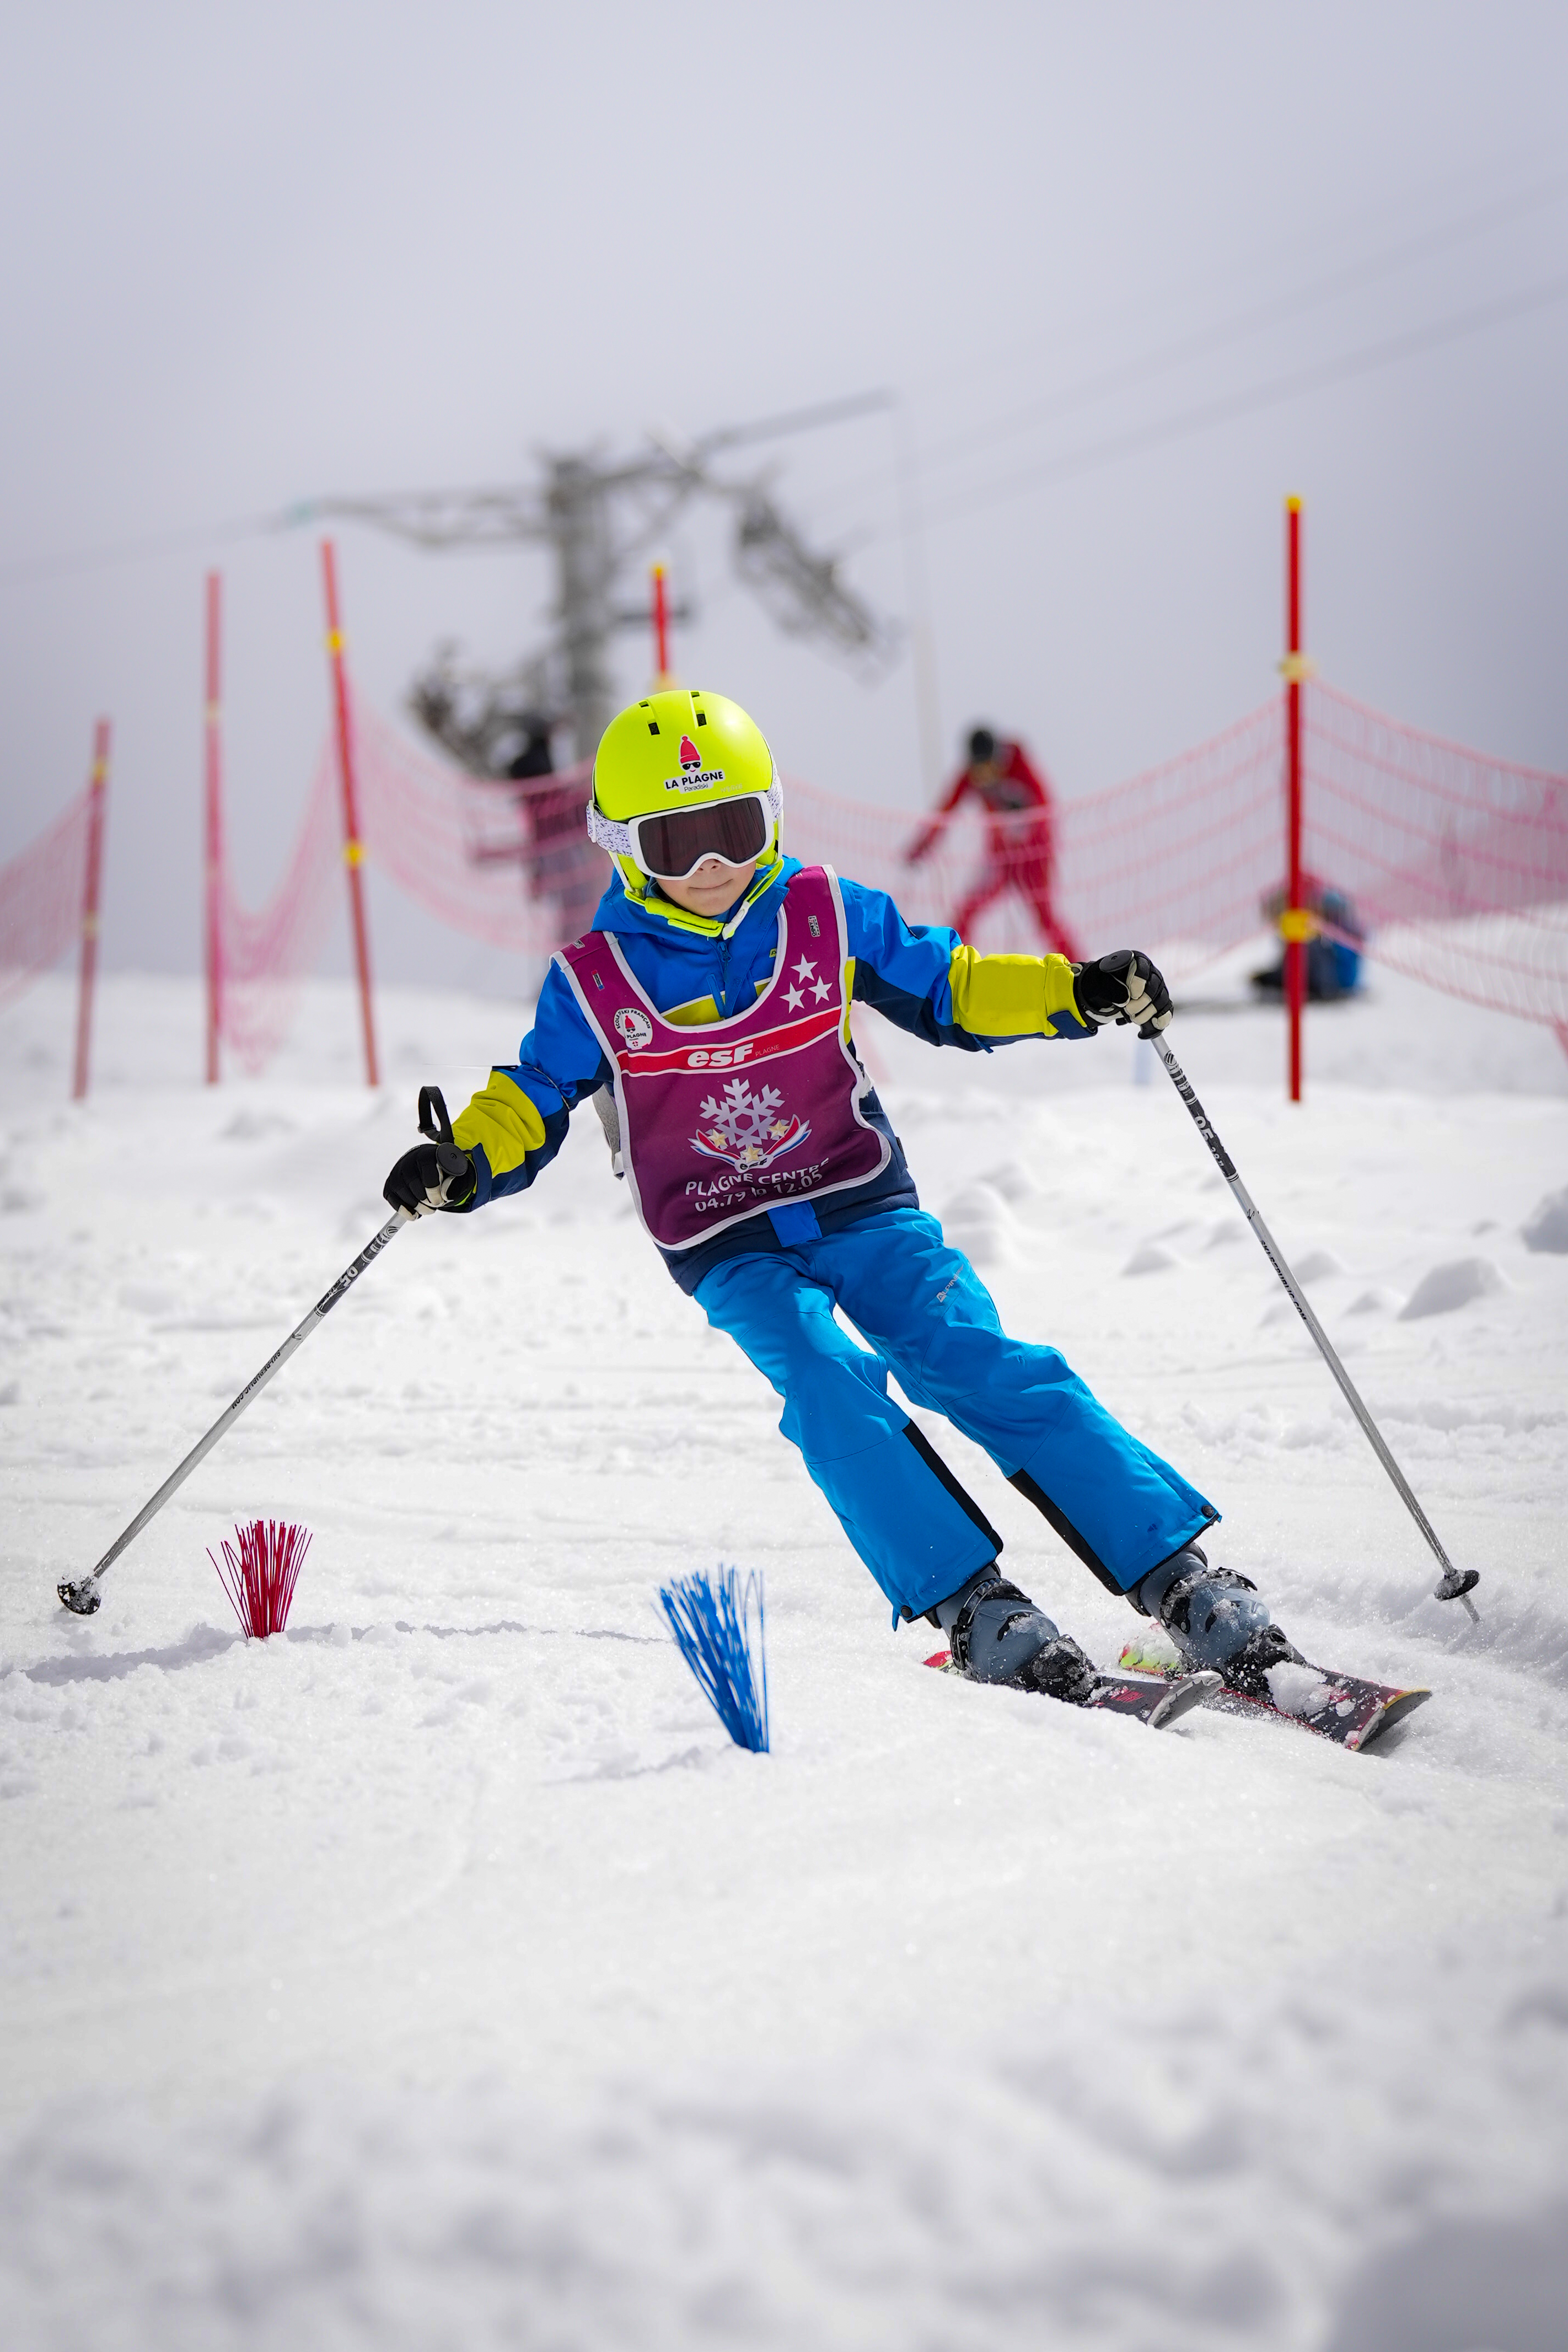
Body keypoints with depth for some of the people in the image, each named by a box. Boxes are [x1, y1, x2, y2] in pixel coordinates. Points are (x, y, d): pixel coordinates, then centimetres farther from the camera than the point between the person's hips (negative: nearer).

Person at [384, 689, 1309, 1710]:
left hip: (863, 1208, 1)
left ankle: (1186, 1583, -19)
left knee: (985, 1366, -18)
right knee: (831, 1385, -29)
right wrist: (462, 1167, -15)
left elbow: (951, 991, 10)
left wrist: (1078, 994, -4)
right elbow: (529, 1105, 6)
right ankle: (978, 1610, -29)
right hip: (730, 1248, -1)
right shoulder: (595, 982, -3)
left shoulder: (829, 918, 1)